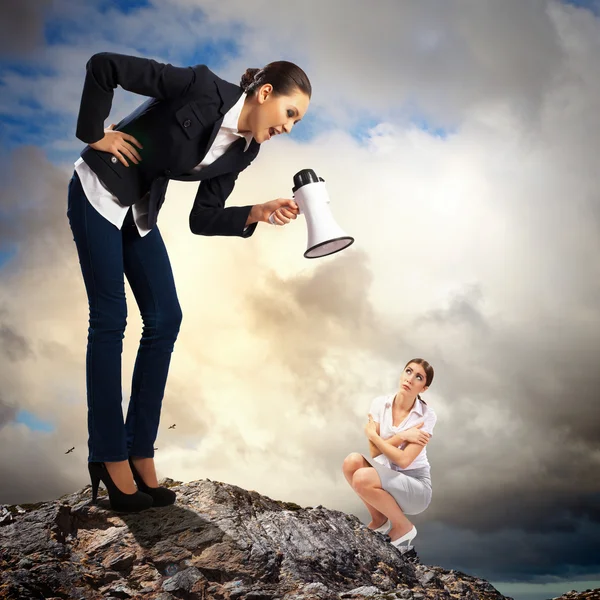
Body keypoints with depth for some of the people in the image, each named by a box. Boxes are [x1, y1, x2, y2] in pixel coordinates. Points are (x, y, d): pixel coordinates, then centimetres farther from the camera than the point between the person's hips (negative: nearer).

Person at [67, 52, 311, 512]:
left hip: (140, 213, 8)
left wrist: (260, 213, -15)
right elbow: (104, 66, -24)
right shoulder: (204, 89, -23)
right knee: (110, 320, -7)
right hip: (100, 193, -7)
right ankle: (110, 458, 2)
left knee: (165, 320, 0)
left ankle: (140, 451, 8)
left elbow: (203, 220, -2)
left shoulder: (243, 151, -2)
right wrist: (94, 134, -16)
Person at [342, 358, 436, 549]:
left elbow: (404, 460, -21)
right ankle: (380, 520, -1)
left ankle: (403, 527, -5)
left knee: (362, 478, -30)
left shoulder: (426, 416, -16)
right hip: (387, 477, 5)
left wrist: (373, 435, -13)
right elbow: (375, 451, -8)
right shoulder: (380, 403, -4)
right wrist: (401, 436, -19)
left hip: (415, 485, -5)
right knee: (352, 461, -25)